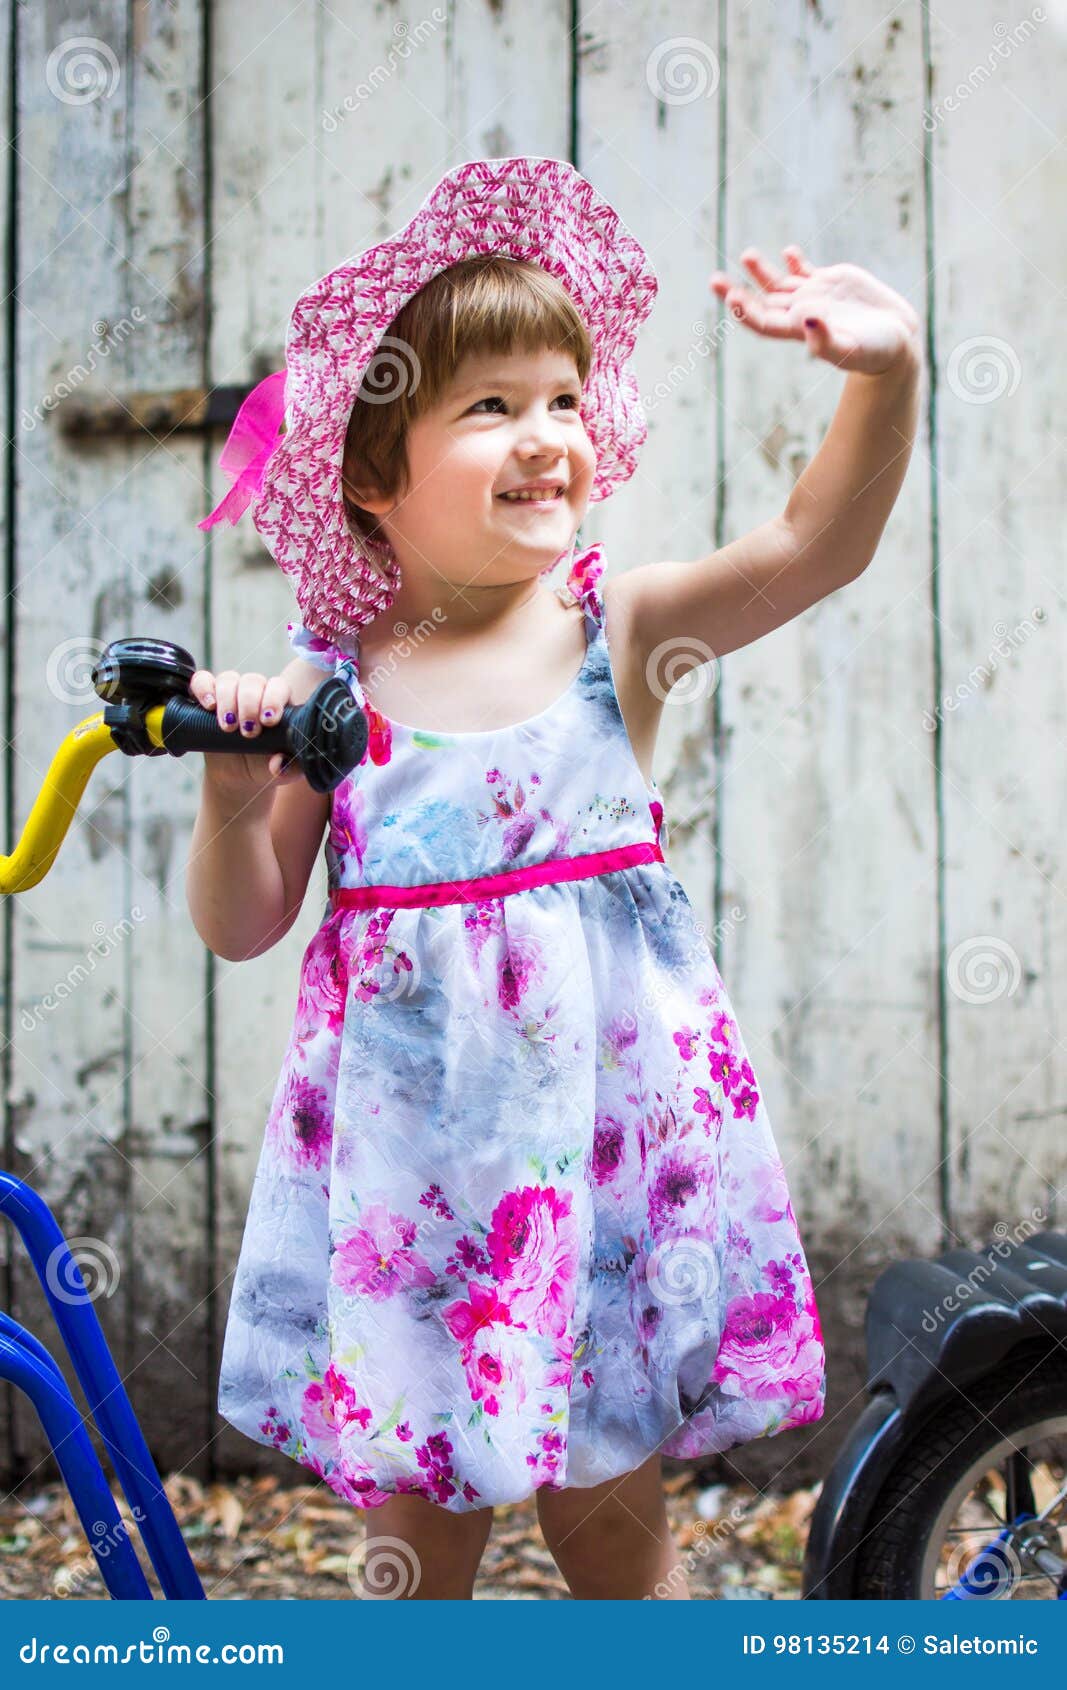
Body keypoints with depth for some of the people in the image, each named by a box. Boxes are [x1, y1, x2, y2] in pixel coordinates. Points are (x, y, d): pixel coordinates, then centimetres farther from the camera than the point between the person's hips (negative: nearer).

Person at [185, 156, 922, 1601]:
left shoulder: (618, 630, -2)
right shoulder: (332, 684, -2)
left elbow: (817, 545, -16)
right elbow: (241, 924, 1)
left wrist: (886, 377, -31)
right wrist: (234, 792, -17)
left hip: (599, 1127, 0)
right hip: (408, 1150, 1)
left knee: (612, 1519, 13)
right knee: (415, 1540, 13)